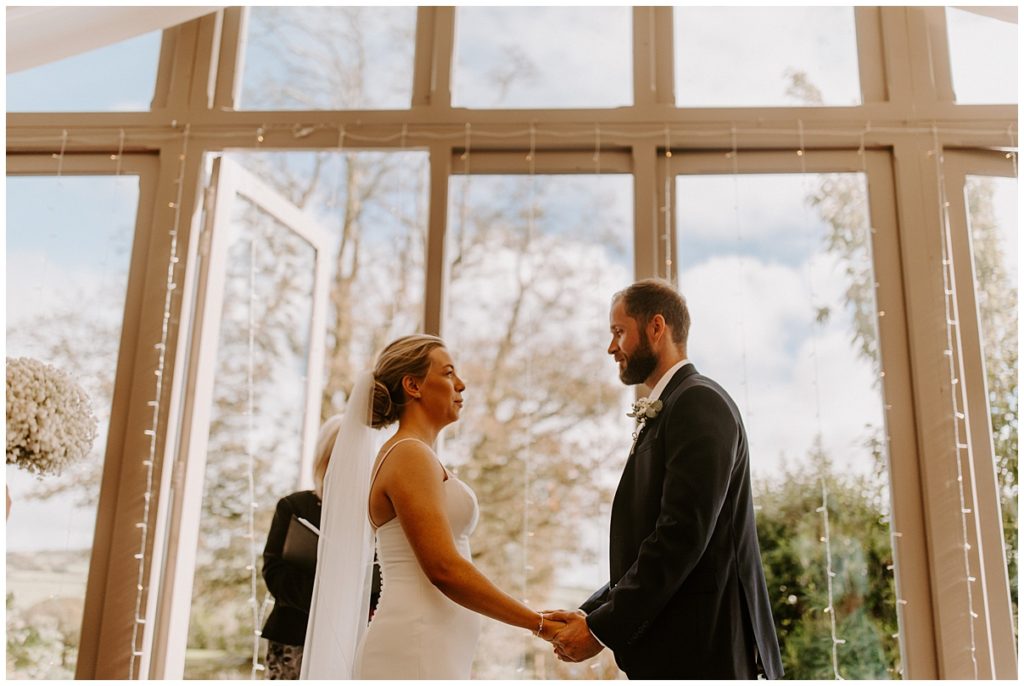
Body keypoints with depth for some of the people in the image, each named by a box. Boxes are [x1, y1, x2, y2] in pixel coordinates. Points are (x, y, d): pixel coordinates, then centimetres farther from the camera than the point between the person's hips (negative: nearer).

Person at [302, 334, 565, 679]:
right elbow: (444, 568, -19)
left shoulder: (410, 455, 17)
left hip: (424, 647, 9)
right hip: (415, 650, -9)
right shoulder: (410, 455, -11)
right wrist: (539, 623, -13)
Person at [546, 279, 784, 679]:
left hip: (701, 652, -9)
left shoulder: (699, 402, -12)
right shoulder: (663, 415, 17)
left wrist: (603, 628, -16)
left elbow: (683, 534, -21)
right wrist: (591, 614, 5)